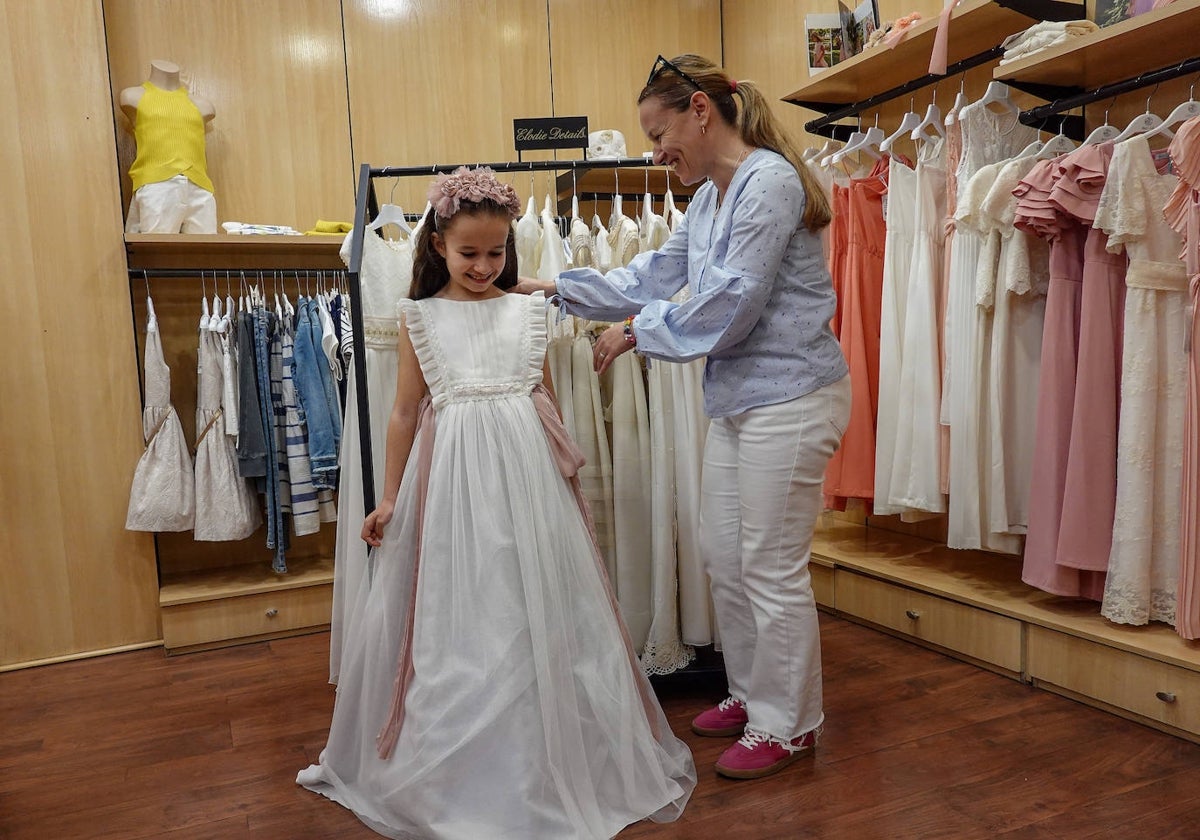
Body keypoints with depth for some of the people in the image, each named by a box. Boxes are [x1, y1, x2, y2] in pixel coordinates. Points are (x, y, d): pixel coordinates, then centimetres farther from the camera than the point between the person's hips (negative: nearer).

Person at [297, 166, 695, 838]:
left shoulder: (528, 310, 9)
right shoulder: (421, 317, 5)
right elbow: (406, 412, 7)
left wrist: (565, 469, 14)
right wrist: (390, 500, 8)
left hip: (526, 470, 2)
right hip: (453, 478, -1)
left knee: (537, 611, 7)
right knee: (455, 619, 6)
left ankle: (546, 755, 27)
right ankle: (455, 763, 25)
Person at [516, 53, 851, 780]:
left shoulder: (769, 181, -15)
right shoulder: (709, 197, 14)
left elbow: (728, 306, -20)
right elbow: (656, 274, 20)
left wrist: (637, 331, -9)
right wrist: (560, 289, 18)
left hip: (789, 398, -9)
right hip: (736, 398, 10)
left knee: (772, 568, 0)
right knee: (725, 557, 15)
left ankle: (787, 724, 19)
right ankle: (752, 695, 33)